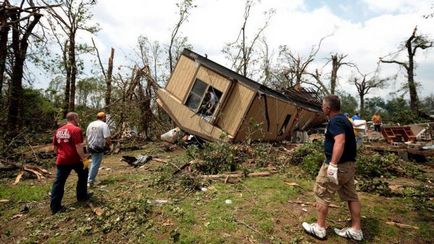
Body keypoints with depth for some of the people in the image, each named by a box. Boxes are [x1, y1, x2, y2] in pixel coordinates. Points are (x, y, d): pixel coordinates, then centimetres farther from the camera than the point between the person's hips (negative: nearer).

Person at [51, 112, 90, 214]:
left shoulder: (58, 130, 10)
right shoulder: (76, 129, -14)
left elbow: (55, 147, 16)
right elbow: (78, 147, -20)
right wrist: (83, 157, -11)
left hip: (61, 160, 6)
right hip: (75, 159, -6)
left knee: (59, 182, 8)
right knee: (83, 175, 18)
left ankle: (55, 206, 11)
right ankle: (82, 196, 28)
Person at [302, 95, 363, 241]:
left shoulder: (335, 121, -18)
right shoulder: (343, 119, 14)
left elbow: (340, 142, -32)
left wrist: (333, 164, -33)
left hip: (338, 165, -10)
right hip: (349, 164, 10)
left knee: (322, 195, 3)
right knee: (351, 196, 16)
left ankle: (319, 228, 14)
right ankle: (356, 230, 27)